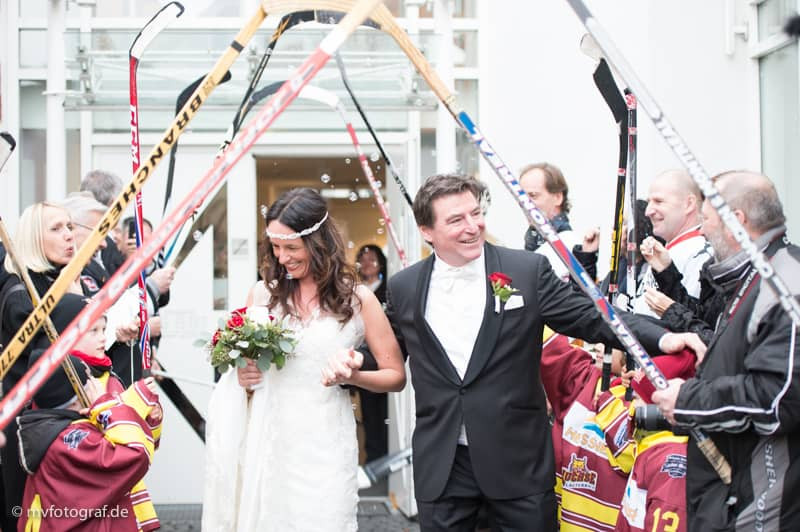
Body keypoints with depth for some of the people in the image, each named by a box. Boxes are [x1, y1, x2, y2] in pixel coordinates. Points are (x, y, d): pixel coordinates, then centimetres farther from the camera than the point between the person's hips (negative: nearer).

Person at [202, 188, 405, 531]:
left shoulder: (357, 299, -1)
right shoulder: (263, 293, 5)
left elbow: (396, 376, 5)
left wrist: (353, 376, -14)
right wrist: (241, 377, -3)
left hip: (325, 447, -2)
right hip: (268, 440, 2)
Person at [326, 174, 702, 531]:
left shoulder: (528, 270, -4)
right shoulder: (404, 289, 3)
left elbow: (589, 318, -3)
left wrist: (661, 339, -16)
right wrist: (354, 364, -3)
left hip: (519, 462, -1)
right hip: (440, 466, 2)